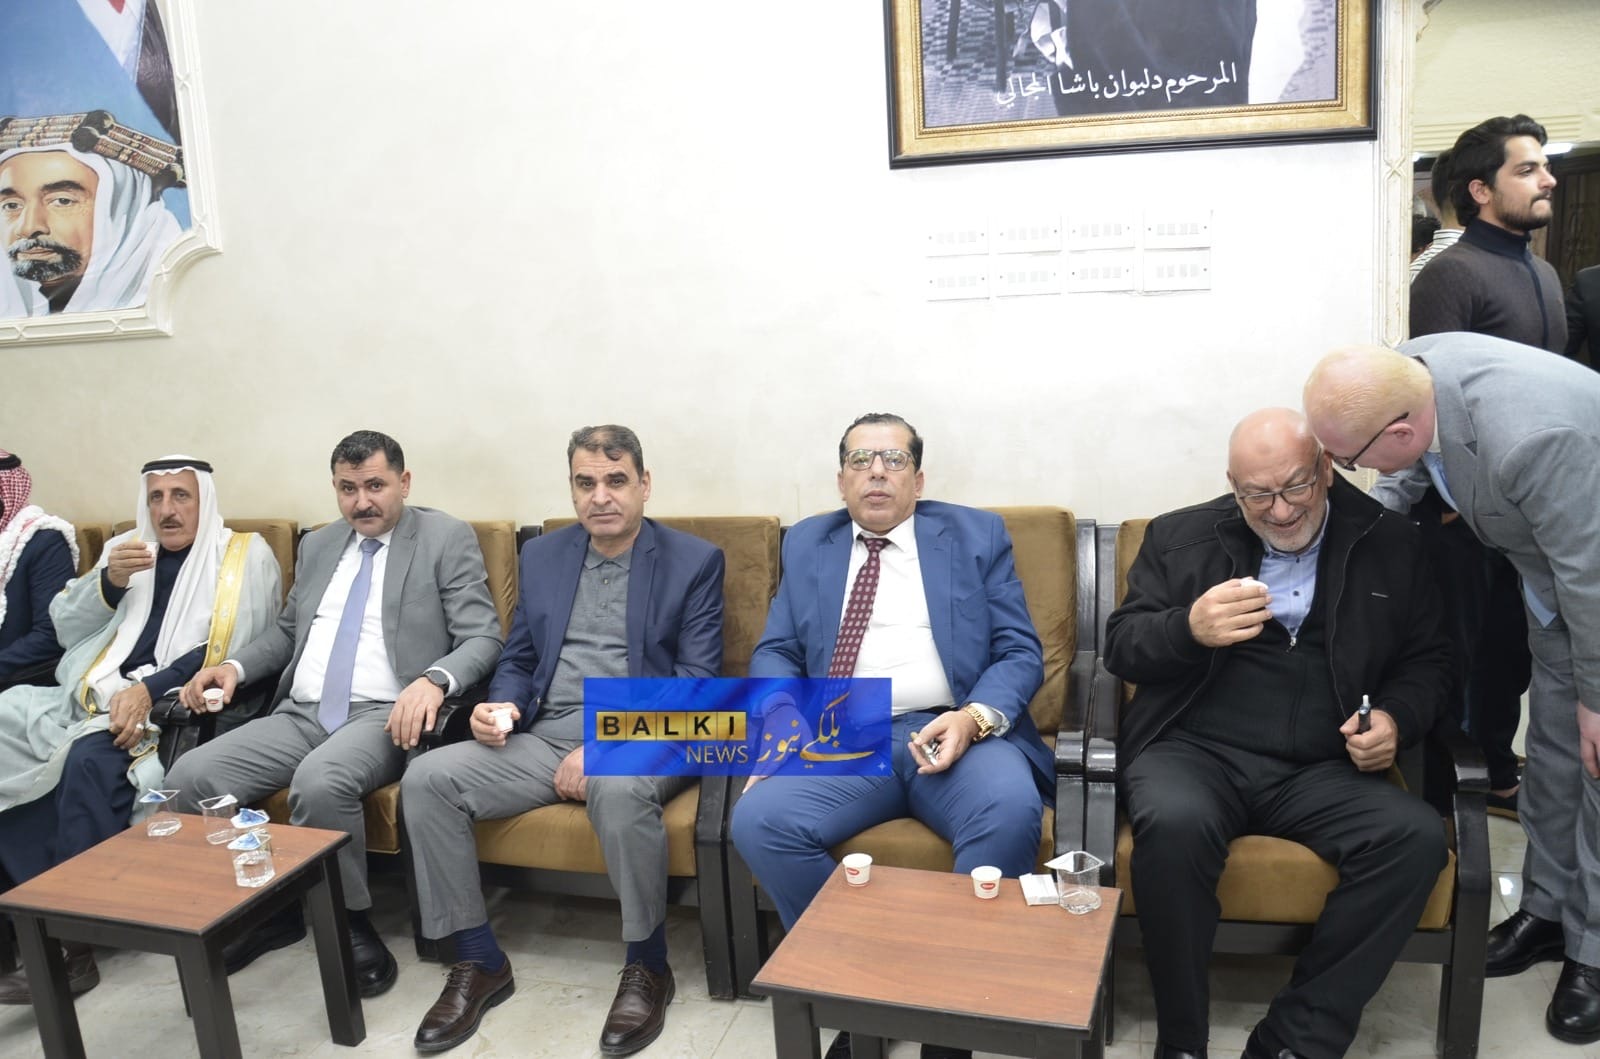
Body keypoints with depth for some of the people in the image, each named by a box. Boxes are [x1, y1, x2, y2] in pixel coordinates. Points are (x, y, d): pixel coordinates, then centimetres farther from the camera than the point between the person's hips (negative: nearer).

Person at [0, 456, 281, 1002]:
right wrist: (109, 581, -5)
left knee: (90, 760, -31)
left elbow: (235, 649, -7)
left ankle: (73, 935, -23)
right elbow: (65, 624, 15)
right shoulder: (124, 549, 21)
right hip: (101, 696, 6)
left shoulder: (245, 555, 4)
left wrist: (150, 688, -17)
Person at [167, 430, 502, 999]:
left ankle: (352, 925, -11)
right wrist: (235, 665, 10)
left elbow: (482, 638, -7)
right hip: (299, 715, 6)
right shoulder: (317, 545, 20)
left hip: (383, 716, -6)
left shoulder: (447, 538, 1)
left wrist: (433, 680, -27)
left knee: (321, 781, -36)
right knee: (190, 776, -16)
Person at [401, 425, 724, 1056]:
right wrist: (500, 705, -5)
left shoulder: (694, 561, 0)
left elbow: (696, 683, -7)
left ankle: (647, 967, -14)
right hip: (542, 739, 5)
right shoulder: (540, 556, 15)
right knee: (426, 779, -16)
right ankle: (478, 963, -1)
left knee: (617, 787, -38)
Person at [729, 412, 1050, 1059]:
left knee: (1010, 811, -33)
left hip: (955, 730, -1)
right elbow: (774, 652, 14)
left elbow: (1020, 652, 4)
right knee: (759, 820, -25)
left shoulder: (977, 536, 11)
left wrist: (976, 716, -16)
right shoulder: (806, 544, 18)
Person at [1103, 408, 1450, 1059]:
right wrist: (1189, 628, -15)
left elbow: (1428, 661, 19)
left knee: (1417, 836, -27)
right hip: (1194, 753, -1)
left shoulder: (1390, 545, 12)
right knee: (1175, 825, -34)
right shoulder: (1180, 537, 9)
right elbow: (1120, 647, 6)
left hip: (1322, 772, 2)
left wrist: (1397, 719, -3)